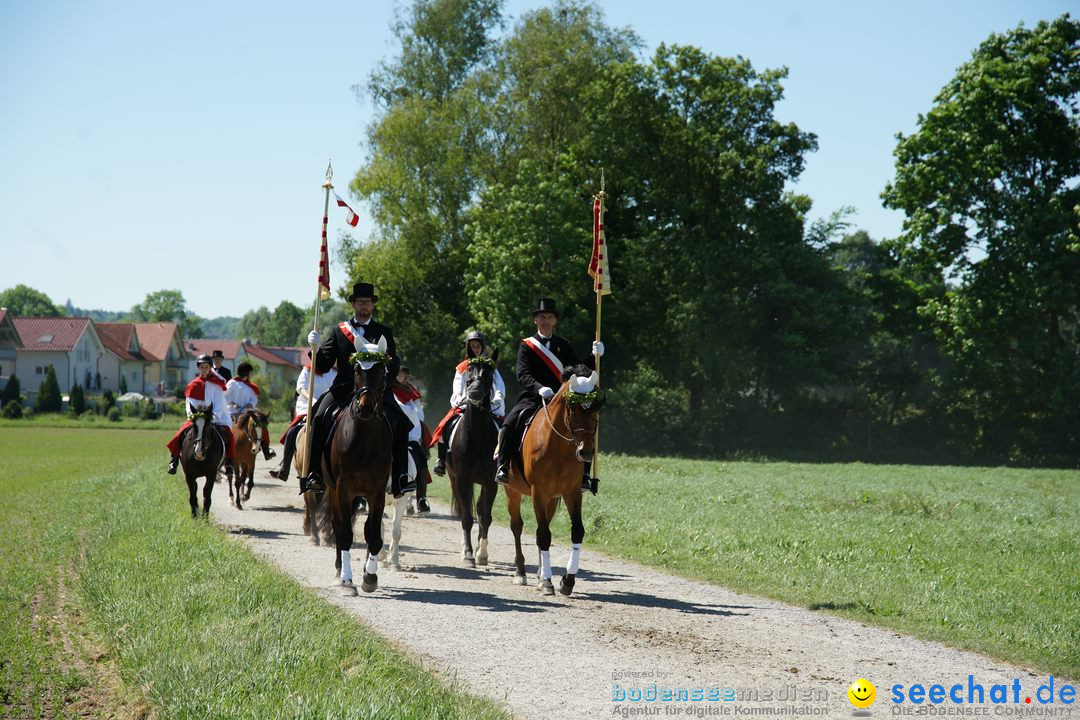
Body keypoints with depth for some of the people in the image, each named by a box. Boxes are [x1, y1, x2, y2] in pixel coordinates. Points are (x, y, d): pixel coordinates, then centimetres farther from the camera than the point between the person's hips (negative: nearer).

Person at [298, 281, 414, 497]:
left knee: (400, 423, -22)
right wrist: (316, 347, -10)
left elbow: (393, 365, 6)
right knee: (320, 417, -26)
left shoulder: (384, 332, 14)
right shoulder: (338, 331, 14)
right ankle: (313, 475, -25)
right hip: (343, 389, 0)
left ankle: (399, 478, -16)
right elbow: (323, 366, 9)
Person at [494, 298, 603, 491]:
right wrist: (540, 388, -28)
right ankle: (502, 468, -21)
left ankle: (583, 475, -14)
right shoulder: (526, 346, 4)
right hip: (531, 399, -2)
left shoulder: (563, 346, 14)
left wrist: (595, 356, -9)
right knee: (510, 424, -29)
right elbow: (523, 375, -9)